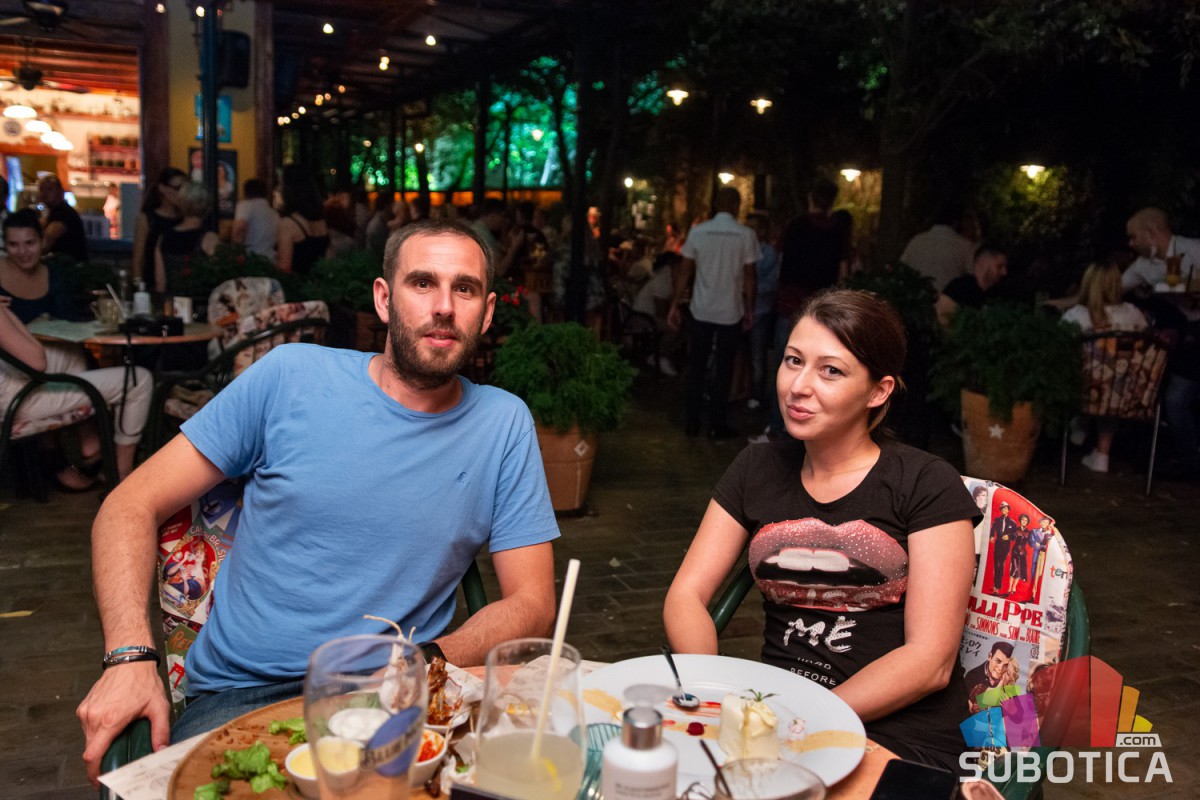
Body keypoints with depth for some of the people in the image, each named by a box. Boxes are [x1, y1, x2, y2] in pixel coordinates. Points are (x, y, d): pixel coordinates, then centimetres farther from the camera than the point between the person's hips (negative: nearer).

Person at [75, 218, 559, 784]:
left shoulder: (504, 424, 1)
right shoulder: (292, 377, -2)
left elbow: (531, 603, 1)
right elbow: (132, 506, 3)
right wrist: (131, 655, -13)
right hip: (239, 696, -1)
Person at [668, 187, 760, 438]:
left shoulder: (698, 232, -3)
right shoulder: (746, 235, -7)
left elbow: (684, 272, -3)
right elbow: (750, 277, -7)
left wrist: (675, 306, 3)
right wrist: (749, 309, 4)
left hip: (701, 310, 2)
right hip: (731, 312, -2)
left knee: (696, 366, 11)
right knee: (724, 368, 8)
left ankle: (692, 422, 15)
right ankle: (717, 425, 11)